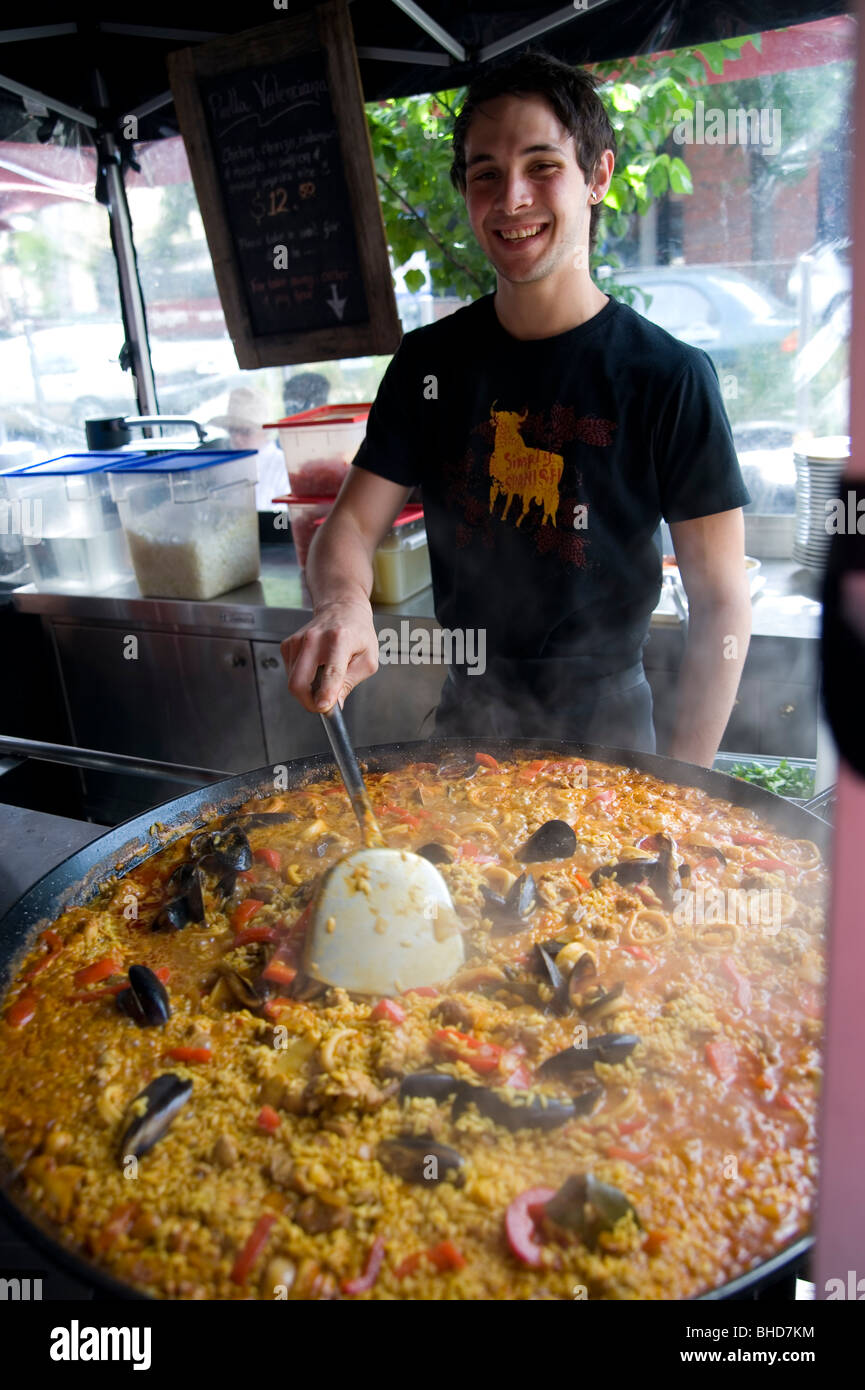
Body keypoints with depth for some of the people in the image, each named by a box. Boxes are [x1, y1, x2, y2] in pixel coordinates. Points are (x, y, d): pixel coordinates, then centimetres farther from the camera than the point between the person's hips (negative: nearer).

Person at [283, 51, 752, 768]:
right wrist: (342, 602, -28)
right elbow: (352, 526, -4)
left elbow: (722, 606, -12)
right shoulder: (429, 361, -1)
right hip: (467, 715, 4)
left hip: (604, 727, -3)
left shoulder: (670, 377, -13)